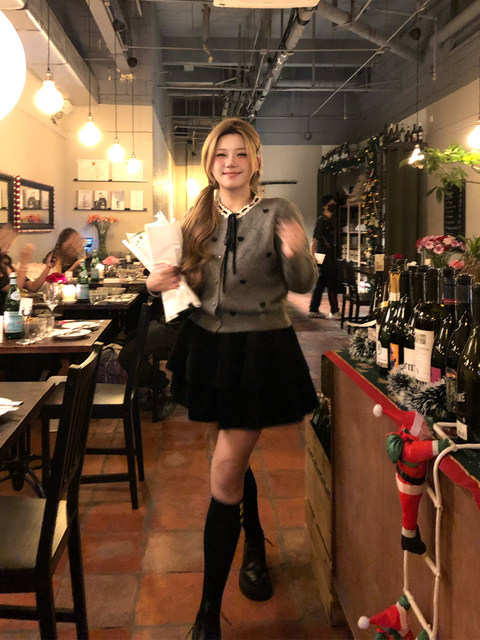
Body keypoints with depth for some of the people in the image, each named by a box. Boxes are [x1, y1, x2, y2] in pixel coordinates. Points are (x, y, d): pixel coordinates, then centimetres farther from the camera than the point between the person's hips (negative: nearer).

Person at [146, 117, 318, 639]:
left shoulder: (277, 213, -7)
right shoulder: (197, 219, 5)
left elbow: (303, 285, -8)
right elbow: (191, 284, 12)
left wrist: (296, 254, -29)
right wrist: (164, 282, -9)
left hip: (261, 351, -5)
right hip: (209, 346, 5)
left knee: (225, 474, -6)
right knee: (235, 460, 21)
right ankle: (254, 547, 48)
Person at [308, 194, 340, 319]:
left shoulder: (331, 220, 17)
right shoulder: (321, 221, -10)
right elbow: (314, 240, -15)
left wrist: (334, 257, 19)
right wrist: (313, 256, -20)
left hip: (330, 256, 9)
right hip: (324, 257, -9)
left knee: (321, 283, 11)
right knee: (332, 284, -6)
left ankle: (313, 310, 16)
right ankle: (334, 312, 0)